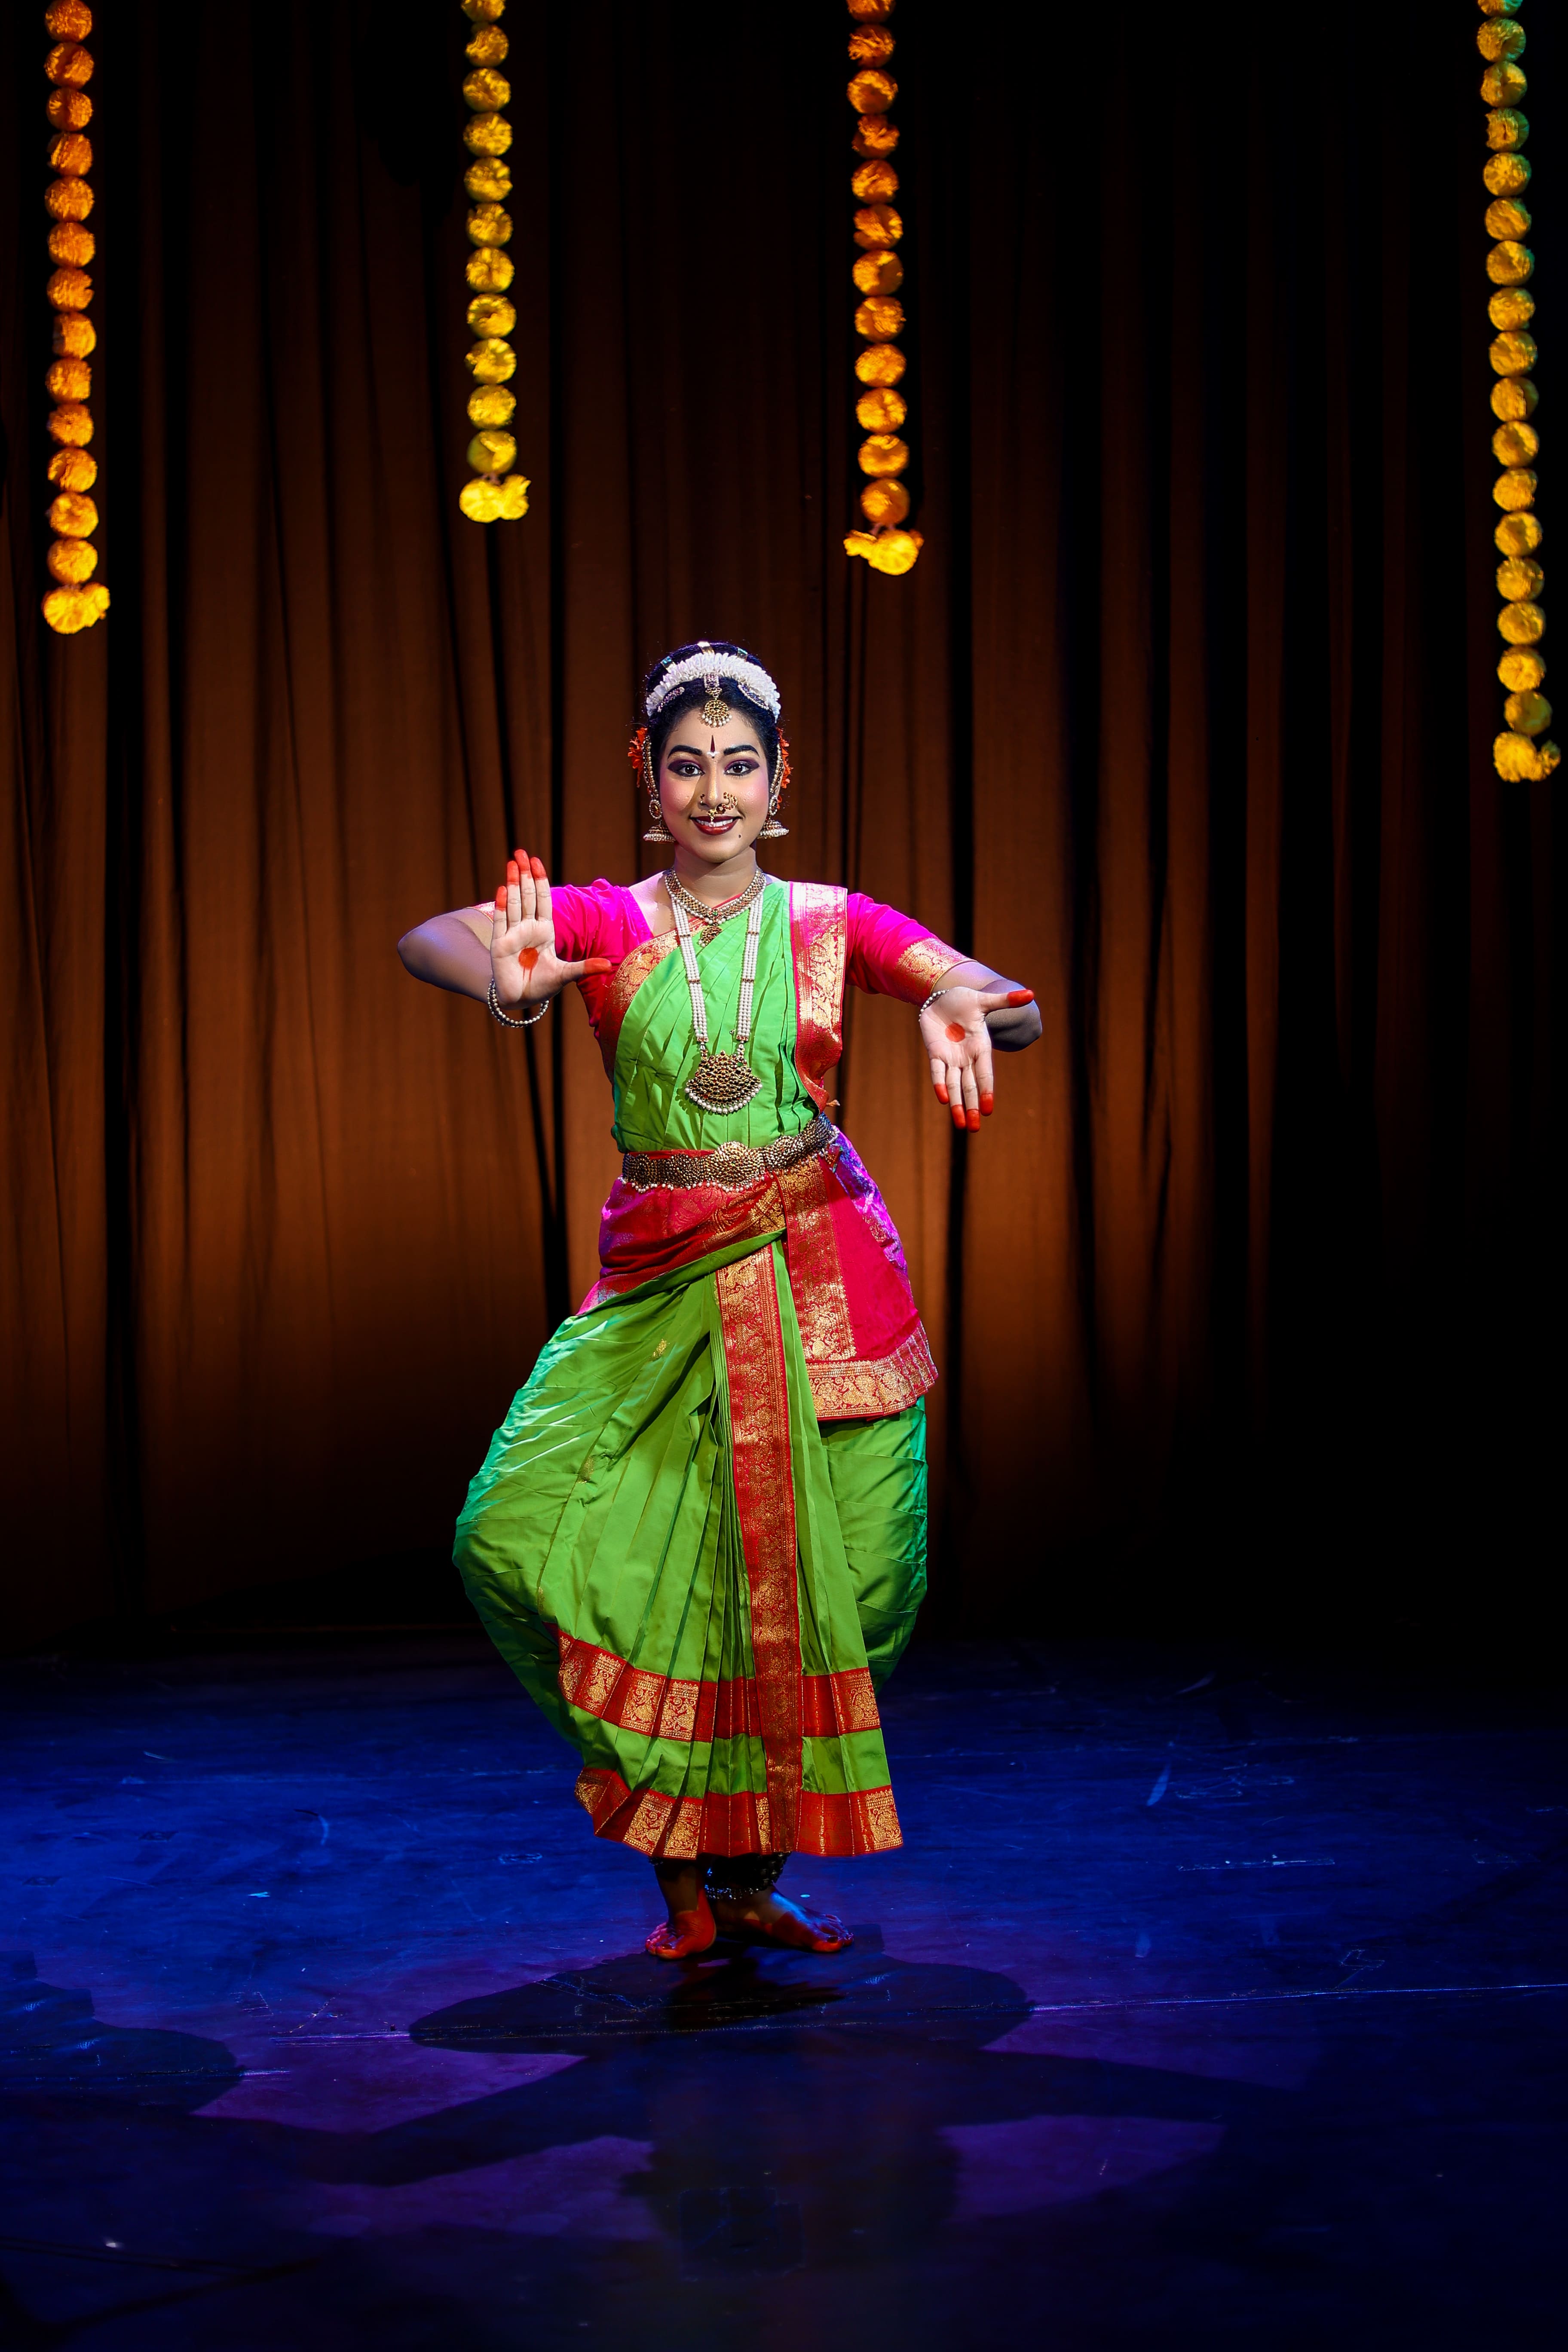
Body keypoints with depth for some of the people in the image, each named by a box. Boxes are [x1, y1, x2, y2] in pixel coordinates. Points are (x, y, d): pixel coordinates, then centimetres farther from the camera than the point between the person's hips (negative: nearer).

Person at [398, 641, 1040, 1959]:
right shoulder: (602, 921, 2)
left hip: (820, 1277, 1)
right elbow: (428, 940, -16)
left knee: (832, 1578, 0)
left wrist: (966, 1008, -30)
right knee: (524, 1535, -14)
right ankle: (681, 1876, 5)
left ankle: (751, 1876, 22)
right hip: (662, 1283, 0)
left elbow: (1016, 1011, -5)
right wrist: (510, 984, -40)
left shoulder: (833, 923, 5)